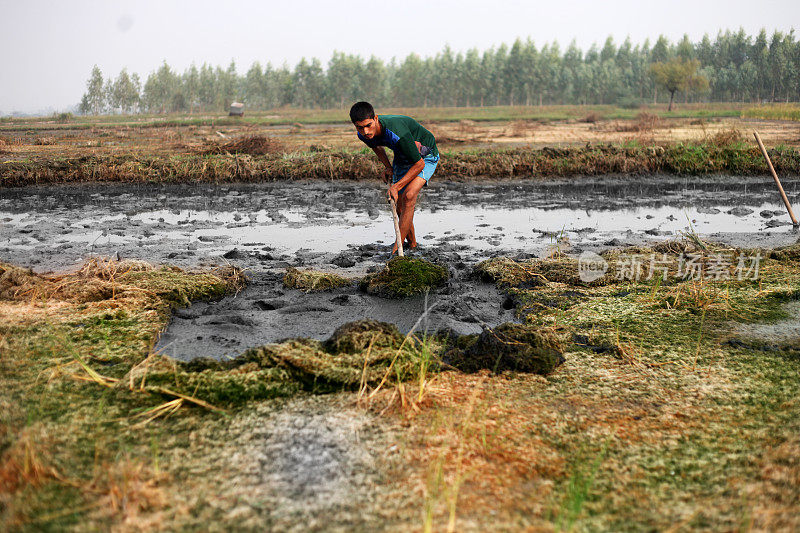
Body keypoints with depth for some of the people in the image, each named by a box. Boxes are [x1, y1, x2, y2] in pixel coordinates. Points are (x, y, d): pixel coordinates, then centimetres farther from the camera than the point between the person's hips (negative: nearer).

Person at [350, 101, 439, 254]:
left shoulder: (396, 132, -41)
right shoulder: (364, 135, -18)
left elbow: (419, 164, -30)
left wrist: (396, 187, -28)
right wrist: (388, 167, -2)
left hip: (425, 156, -7)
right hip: (401, 158, 7)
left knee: (409, 196, -26)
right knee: (400, 208, 4)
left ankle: (397, 248, -21)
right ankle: (412, 244, 26)